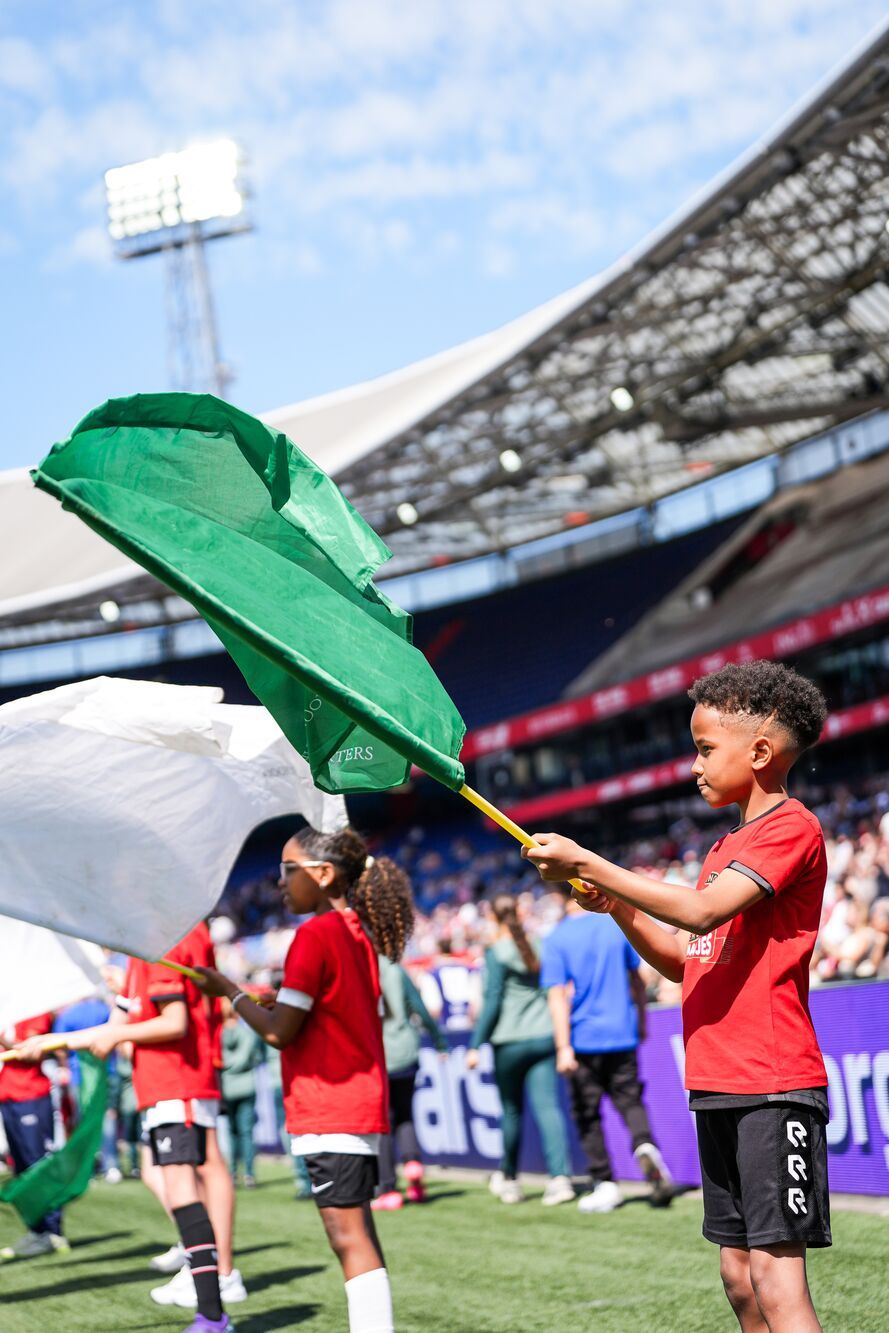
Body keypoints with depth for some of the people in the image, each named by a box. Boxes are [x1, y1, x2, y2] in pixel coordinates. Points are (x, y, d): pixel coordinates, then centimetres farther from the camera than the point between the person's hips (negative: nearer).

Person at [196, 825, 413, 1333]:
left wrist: (229, 991, -2)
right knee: (359, 1238, 13)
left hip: (330, 1110, -9)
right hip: (362, 1104, 9)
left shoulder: (315, 935, -14)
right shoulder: (359, 934, 13)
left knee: (350, 1239, -9)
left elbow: (279, 1031, -15)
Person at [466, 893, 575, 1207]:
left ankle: (509, 1180, 21)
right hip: (544, 1036, 3)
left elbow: (492, 1002, -11)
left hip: (510, 1040, -3)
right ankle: (560, 1177, -16)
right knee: (548, 1107, -3)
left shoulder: (496, 953, -7)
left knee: (511, 1110, 9)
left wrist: (476, 1045, -7)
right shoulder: (539, 946, 7)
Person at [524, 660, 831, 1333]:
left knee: (776, 1276, -12)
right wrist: (619, 906, 8)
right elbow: (686, 961, 23)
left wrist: (588, 863, -17)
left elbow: (701, 912, -21)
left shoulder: (792, 828, -9)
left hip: (775, 1087, -9)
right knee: (739, 1275, 11)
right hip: (717, 1088, 9)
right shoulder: (727, 848, 20)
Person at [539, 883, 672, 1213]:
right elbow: (637, 980, 11)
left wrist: (564, 1047, -16)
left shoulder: (556, 939, -5)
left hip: (582, 1039, -2)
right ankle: (644, 1145, -18)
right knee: (630, 1101, 11)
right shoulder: (617, 926, 3)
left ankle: (605, 1184, 11)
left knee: (588, 1114, 9)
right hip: (622, 1035, 2)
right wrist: (640, 1022, 24)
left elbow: (557, 995, -13)